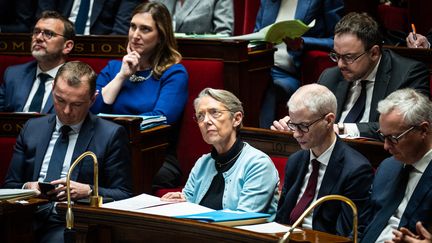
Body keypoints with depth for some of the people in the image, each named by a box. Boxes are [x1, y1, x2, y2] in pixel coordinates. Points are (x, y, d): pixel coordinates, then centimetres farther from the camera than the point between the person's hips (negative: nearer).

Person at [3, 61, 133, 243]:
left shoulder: (111, 135, 6)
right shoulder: (32, 128, 18)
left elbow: (123, 195, 4)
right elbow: (9, 185, 19)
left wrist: (87, 191, -14)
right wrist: (26, 187, -5)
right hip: (28, 219, 3)